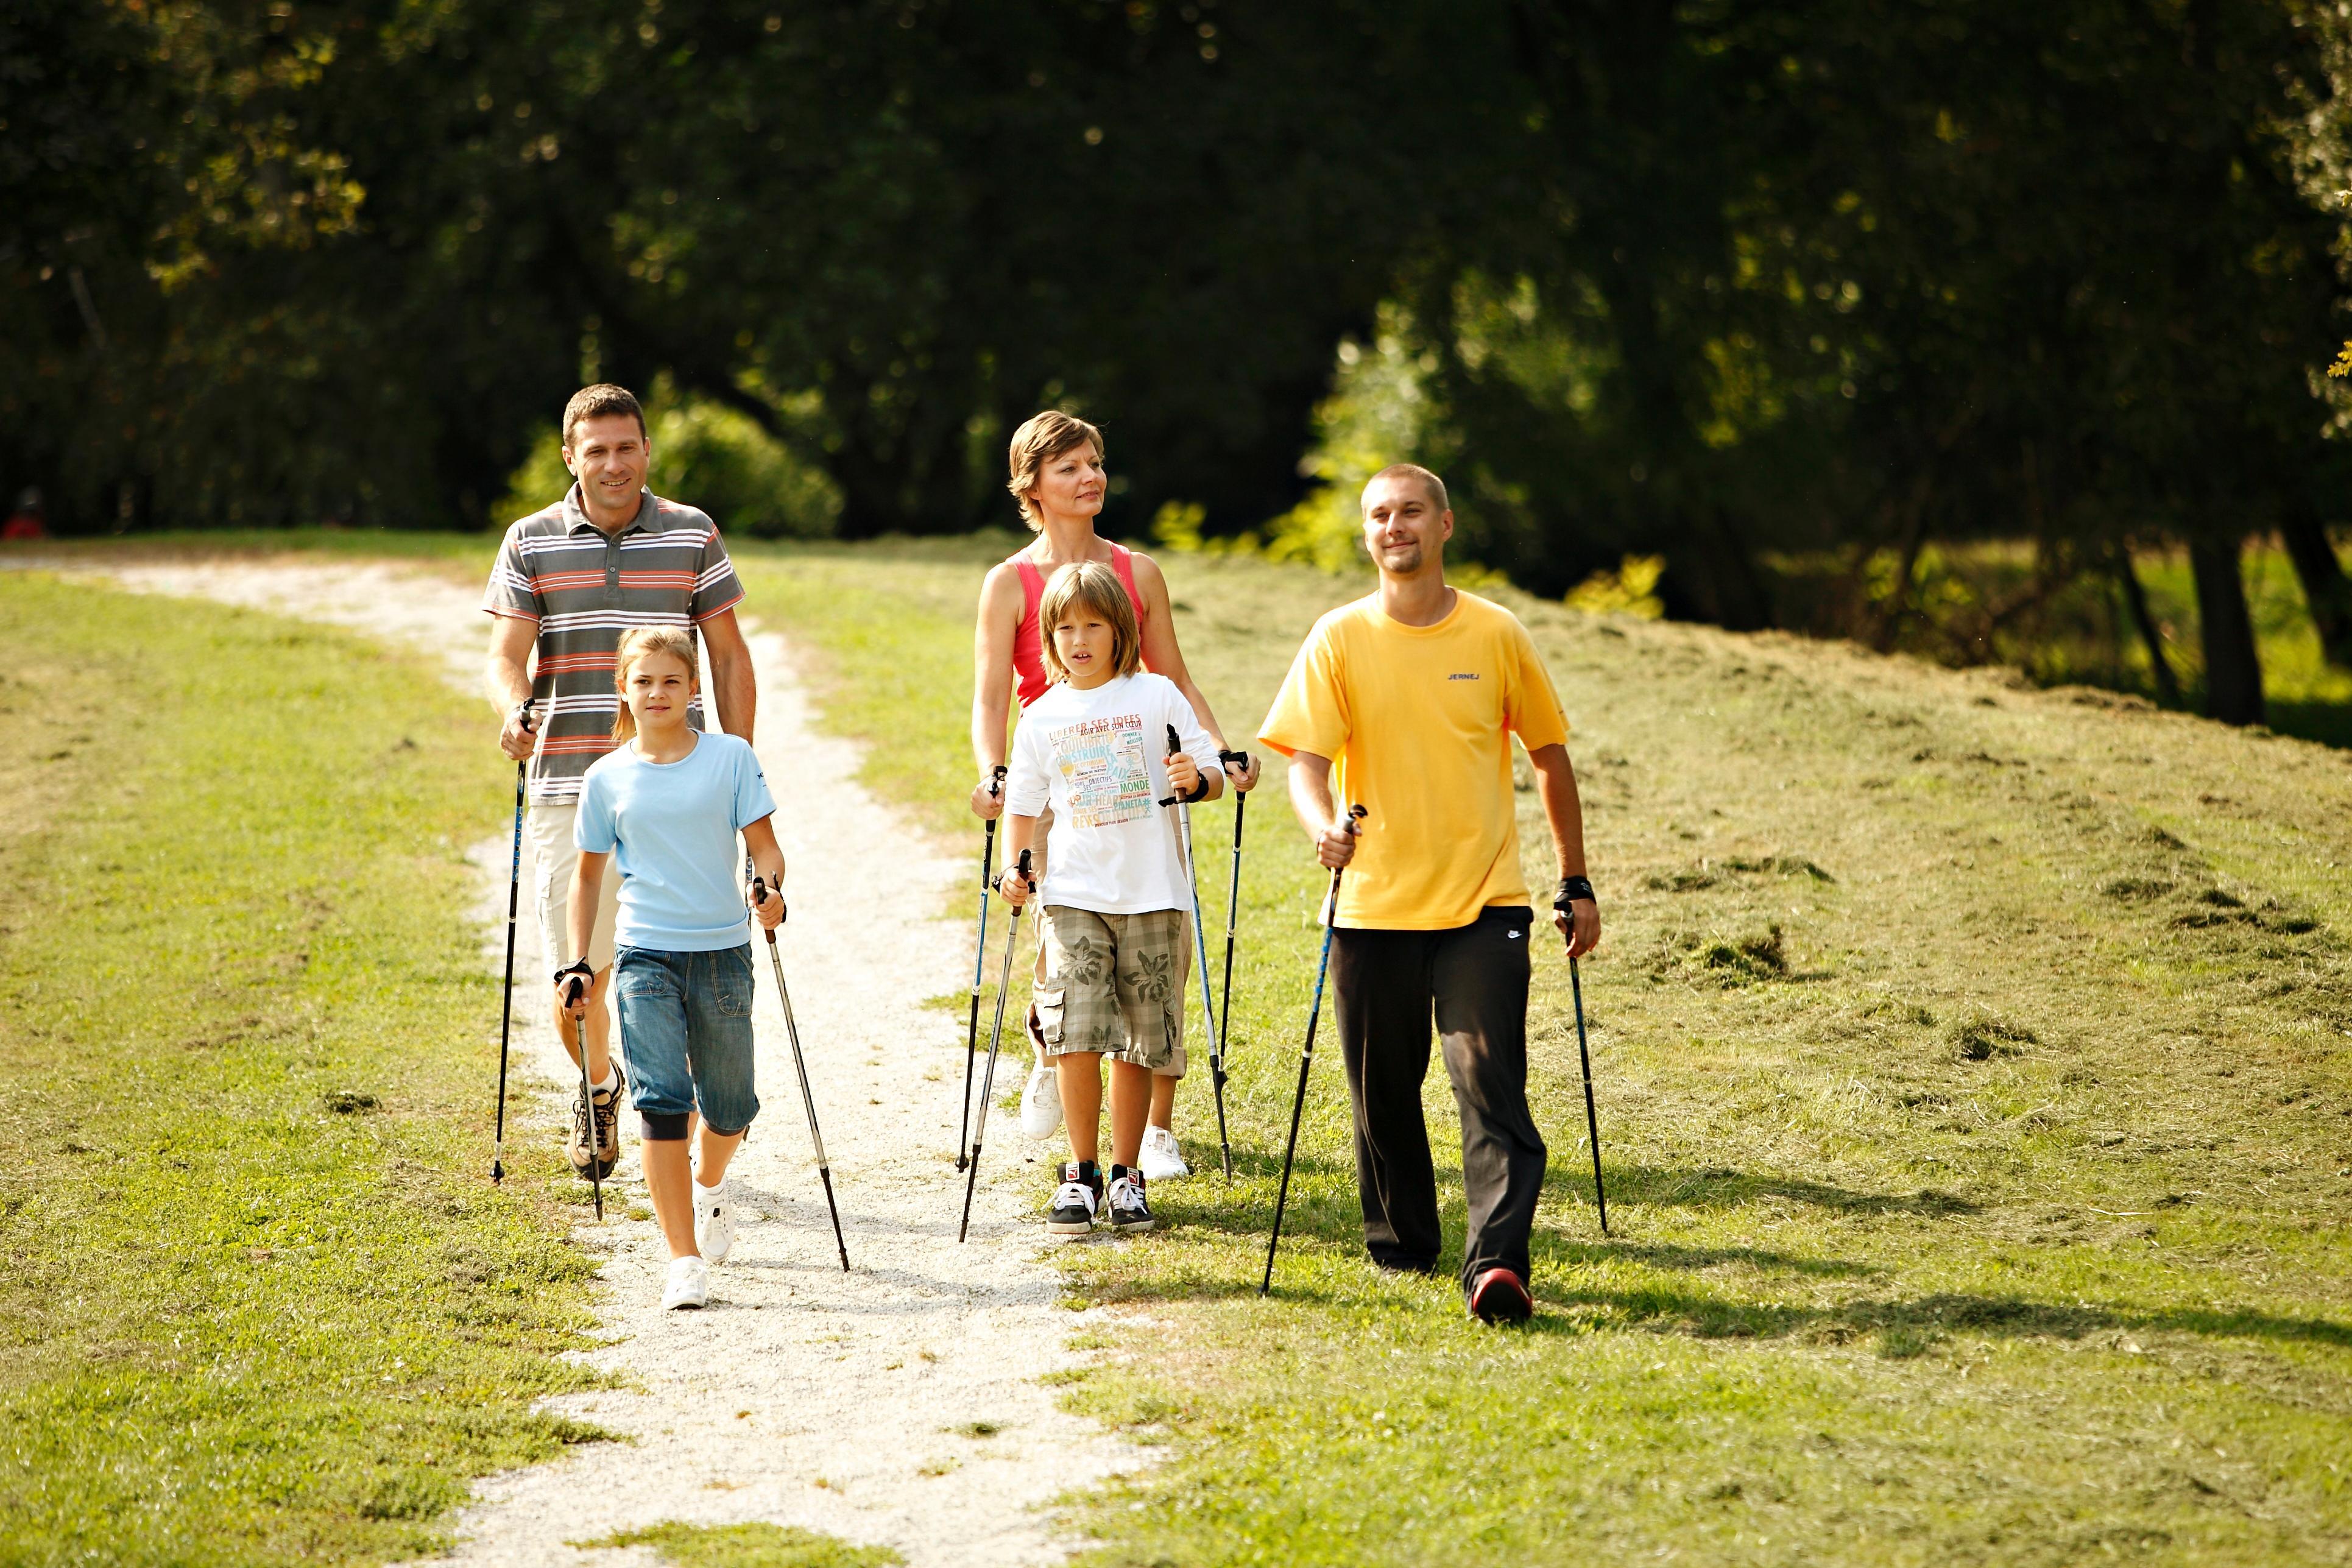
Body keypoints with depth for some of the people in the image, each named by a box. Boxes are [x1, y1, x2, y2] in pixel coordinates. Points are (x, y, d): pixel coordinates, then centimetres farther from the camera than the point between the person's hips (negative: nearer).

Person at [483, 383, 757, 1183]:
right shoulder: (531, 542, 5)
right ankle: (598, 1087, 29)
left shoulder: (692, 535, 6)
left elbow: (728, 655, 11)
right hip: (568, 787, 0)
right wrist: (515, 711, -23)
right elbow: (505, 652, -1)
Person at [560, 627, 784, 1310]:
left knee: (728, 1108, 9)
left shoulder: (730, 758, 0)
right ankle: (684, 1261, -11)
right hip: (646, 955, 0)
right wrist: (576, 964, 5)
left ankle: (710, 1184, 45)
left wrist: (771, 888, -21)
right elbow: (588, 874, 12)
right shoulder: (607, 778, 4)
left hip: (722, 952, 0)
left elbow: (763, 843, 1)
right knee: (662, 1102, -12)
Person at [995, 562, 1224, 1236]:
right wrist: (1013, 868, 0)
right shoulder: (1042, 718, 8)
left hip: (1152, 895, -1)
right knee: (1076, 1037, -11)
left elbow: (1212, 773, 4)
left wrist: (1196, 779, -19)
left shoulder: (1156, 696, 3)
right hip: (1073, 896, 1)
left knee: (1138, 1045, 3)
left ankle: (1126, 1174, 14)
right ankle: (1081, 1173, 1)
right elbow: (1024, 803, 16)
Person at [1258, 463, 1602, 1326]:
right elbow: (1306, 760, -7)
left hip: (1484, 905, -1)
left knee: (1491, 1085, -13)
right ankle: (1401, 1245, 29)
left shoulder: (1497, 634, 2)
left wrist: (1576, 884, 13)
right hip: (1373, 906, 1)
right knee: (1383, 1091, 10)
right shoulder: (1339, 639, 1)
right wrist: (1323, 826, -30)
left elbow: (1550, 758, 13)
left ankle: (1497, 1263, -20)